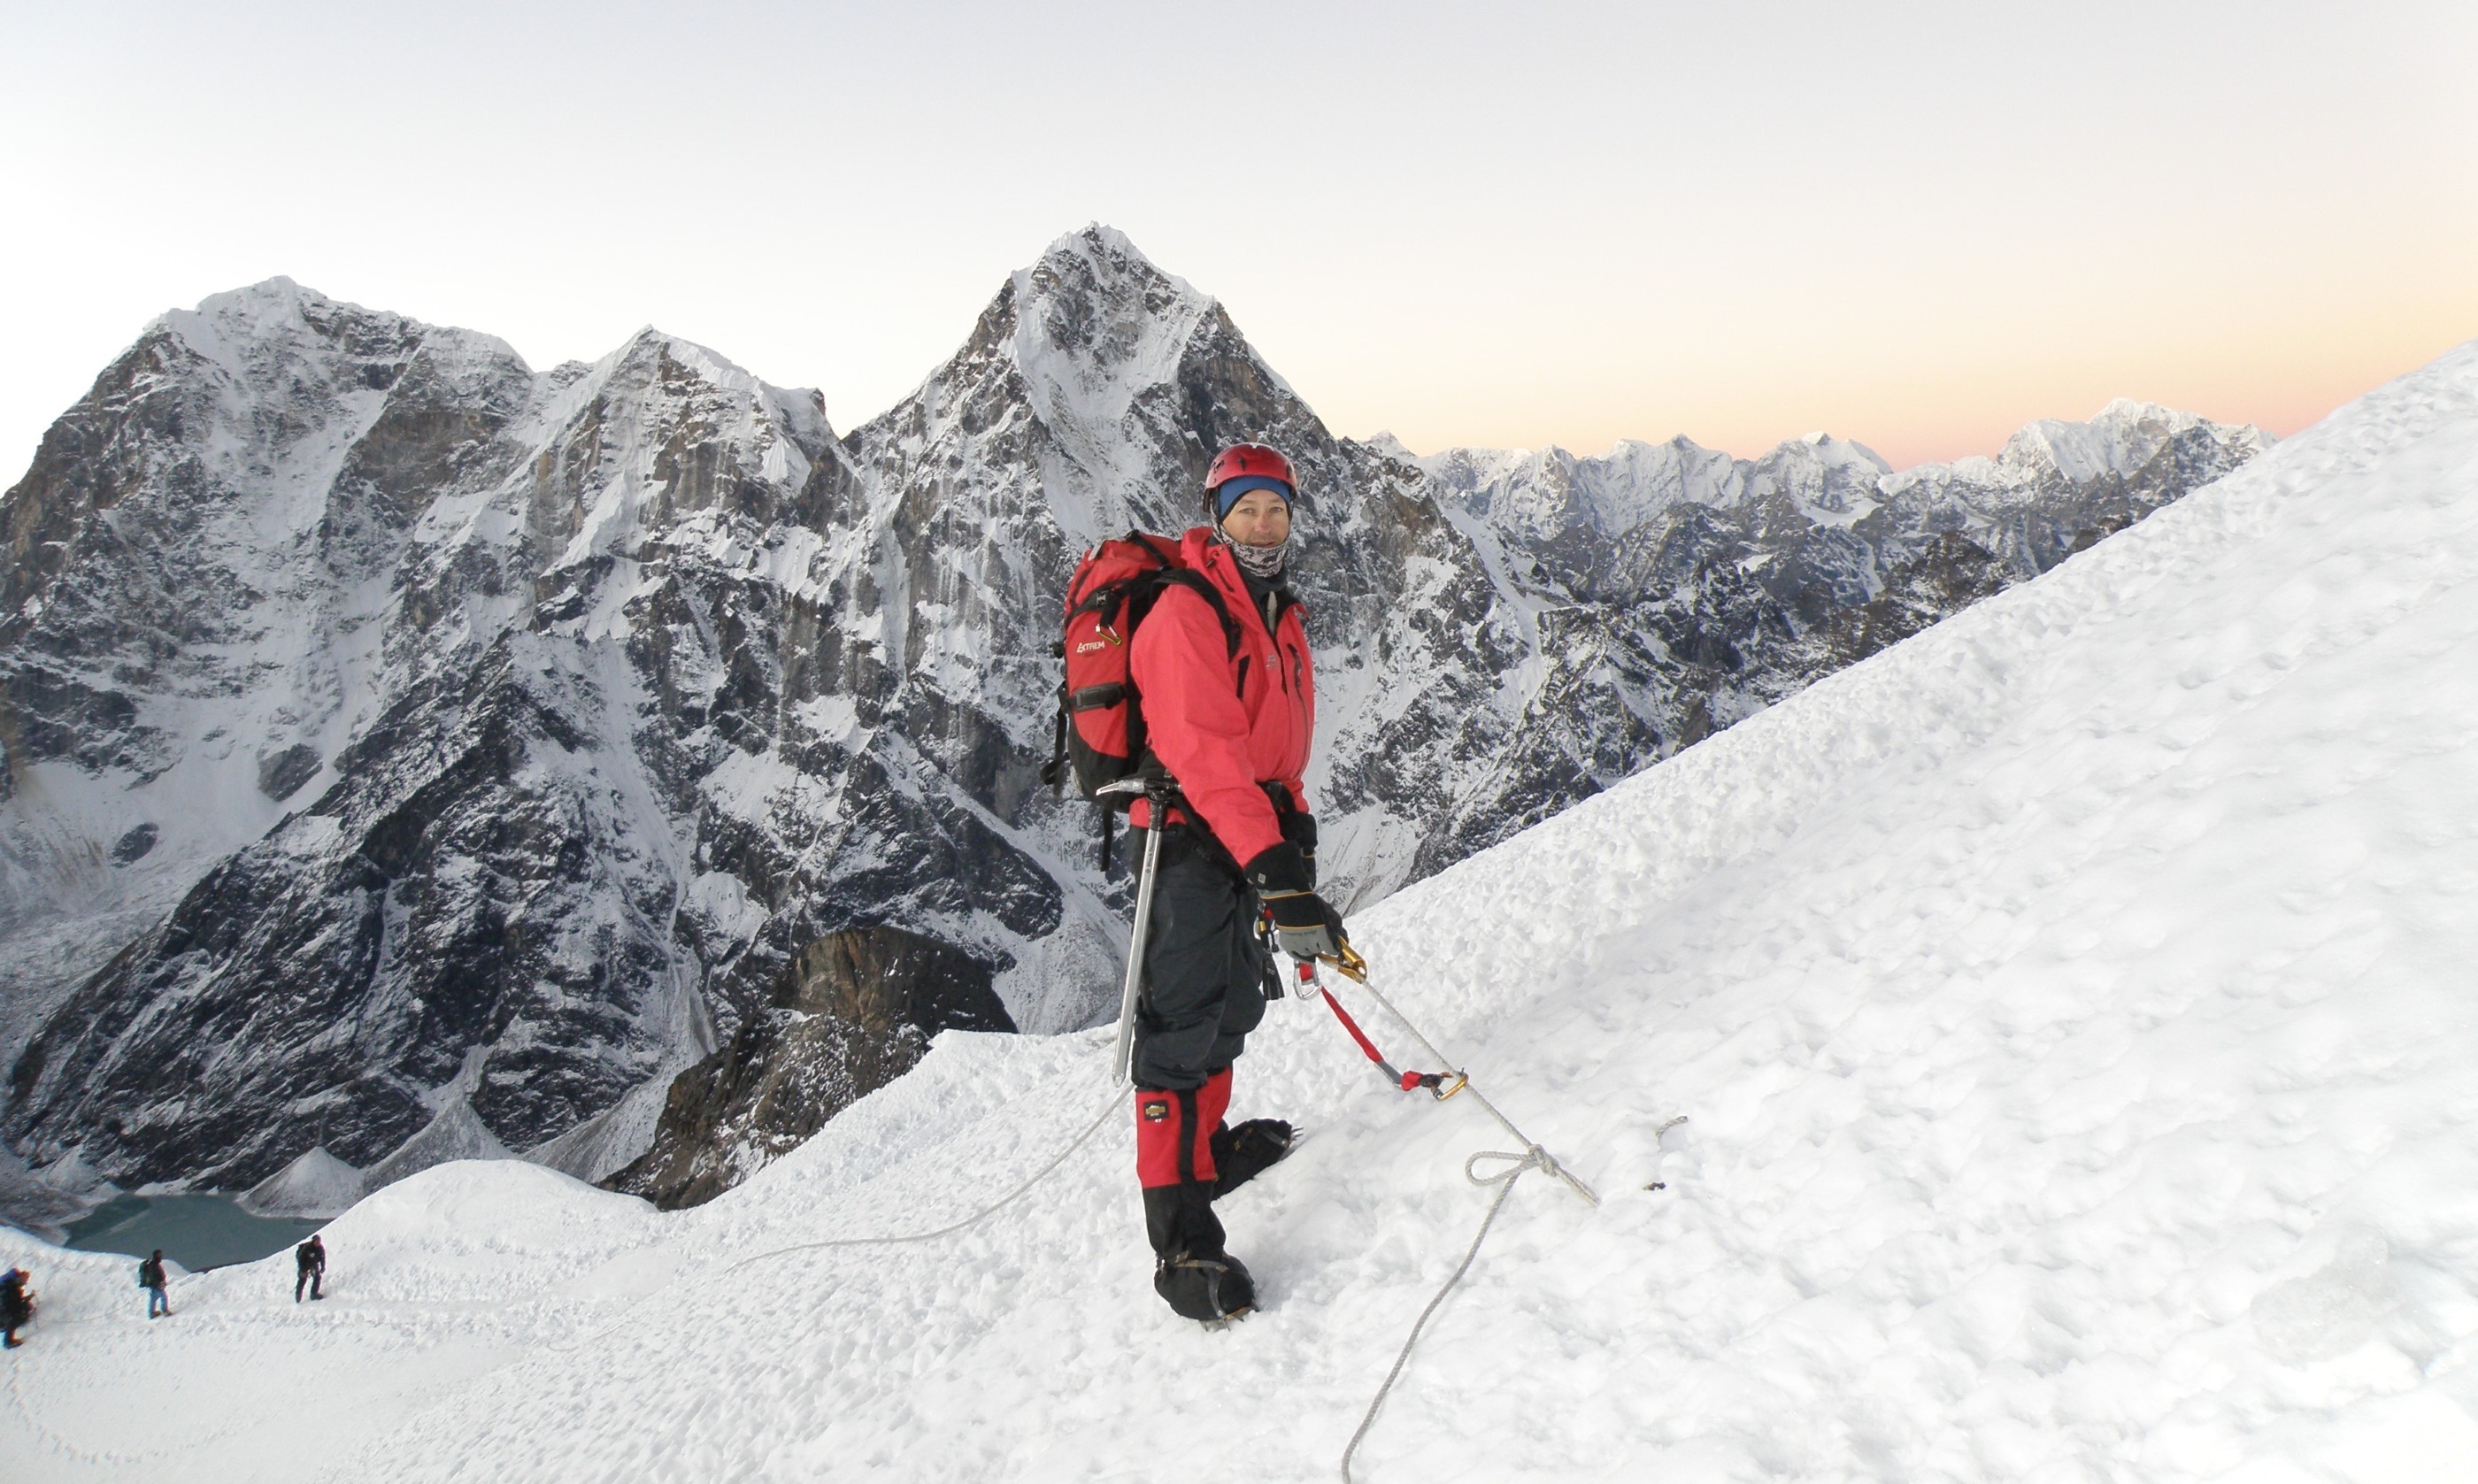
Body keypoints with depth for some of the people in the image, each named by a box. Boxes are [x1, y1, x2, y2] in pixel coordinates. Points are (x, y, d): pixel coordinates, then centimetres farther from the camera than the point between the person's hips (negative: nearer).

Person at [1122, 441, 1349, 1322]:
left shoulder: (1279, 614, 15)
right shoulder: (1186, 613, -16)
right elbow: (1205, 751, -27)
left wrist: (1295, 826, 21)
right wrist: (1274, 863, -35)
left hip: (1250, 831, 10)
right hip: (1191, 830, -9)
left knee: (1234, 1001, 19)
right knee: (1185, 1012, -13)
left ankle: (1206, 1143, 38)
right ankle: (1181, 1237, -14)